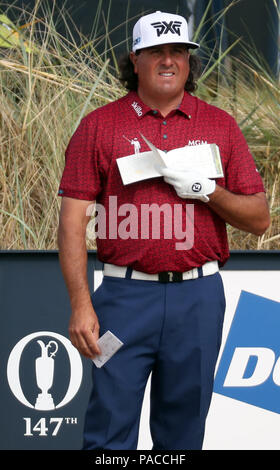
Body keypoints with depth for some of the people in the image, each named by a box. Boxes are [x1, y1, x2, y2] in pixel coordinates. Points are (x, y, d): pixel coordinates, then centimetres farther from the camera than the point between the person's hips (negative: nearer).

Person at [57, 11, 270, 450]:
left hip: (199, 298, 2)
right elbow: (72, 221, -1)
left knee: (183, 430, 8)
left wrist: (207, 190, -9)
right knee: (110, 431, -4)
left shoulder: (220, 125, 9)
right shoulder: (99, 125, 3)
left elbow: (259, 218, 10)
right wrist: (81, 305, -10)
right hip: (125, 295, -2)